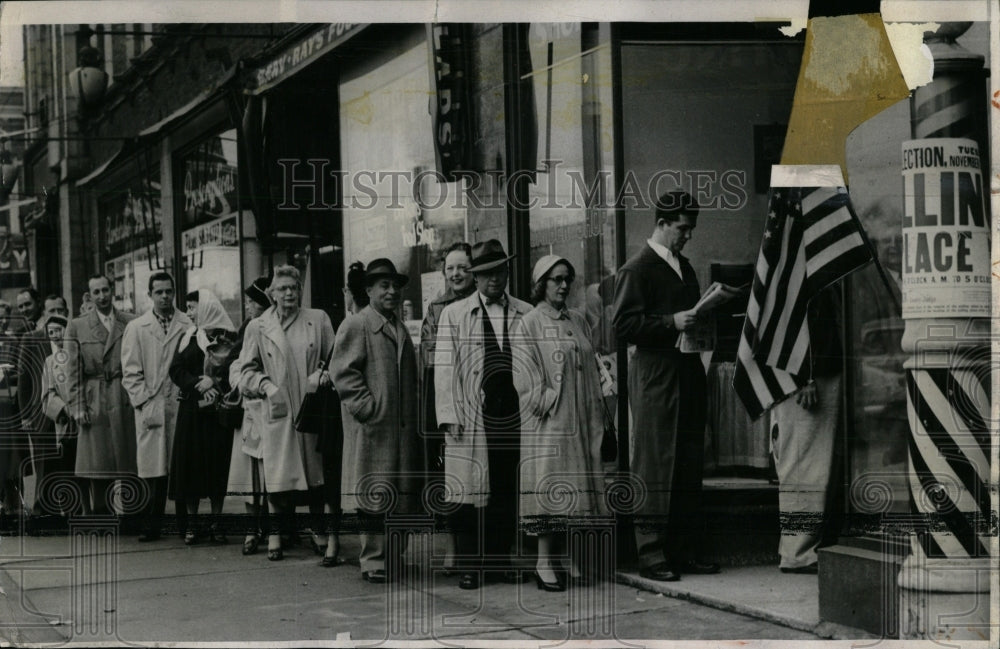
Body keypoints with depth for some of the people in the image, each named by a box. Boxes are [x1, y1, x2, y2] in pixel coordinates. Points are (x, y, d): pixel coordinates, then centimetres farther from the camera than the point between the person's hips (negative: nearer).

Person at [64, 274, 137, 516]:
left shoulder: (131, 323, 7)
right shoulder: (77, 326, 7)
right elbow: (74, 371, 3)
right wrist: (78, 406, -4)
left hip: (125, 400, 0)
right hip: (93, 402, 0)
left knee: (125, 458, 0)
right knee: (95, 464, -3)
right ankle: (98, 513, 1)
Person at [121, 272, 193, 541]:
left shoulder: (188, 325, 6)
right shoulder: (136, 328, 9)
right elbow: (131, 373, 6)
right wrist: (146, 402, -4)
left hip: (182, 405, 0)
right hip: (151, 407, 0)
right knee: (154, 471, -2)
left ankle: (186, 525, 7)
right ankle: (151, 526, 4)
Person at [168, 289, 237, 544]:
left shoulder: (229, 338, 3)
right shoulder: (187, 338, 11)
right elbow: (176, 370, 2)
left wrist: (214, 380, -18)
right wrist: (198, 386, -13)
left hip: (220, 408, -2)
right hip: (192, 409, 2)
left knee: (217, 464, -1)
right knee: (190, 463, -2)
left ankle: (216, 522, 6)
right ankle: (191, 524, 3)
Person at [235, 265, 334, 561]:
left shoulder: (318, 319, 7)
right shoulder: (258, 328, 5)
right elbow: (246, 370, 8)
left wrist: (323, 375, -10)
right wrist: (265, 385, -9)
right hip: (278, 412, -1)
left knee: (317, 471, 7)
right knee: (279, 474, -2)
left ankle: (317, 530, 20)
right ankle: (276, 532, 9)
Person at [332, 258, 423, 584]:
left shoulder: (401, 330, 20)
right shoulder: (355, 326, -3)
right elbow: (344, 374, -11)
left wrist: (413, 421, 16)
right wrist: (370, 409, -16)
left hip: (403, 430, 7)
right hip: (372, 428, -7)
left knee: (401, 497, 7)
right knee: (374, 499, -6)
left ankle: (393, 559, 14)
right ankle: (374, 562, 0)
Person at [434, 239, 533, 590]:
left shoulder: (526, 314, 10)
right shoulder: (454, 314, 7)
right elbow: (444, 368, 3)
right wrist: (449, 415, -5)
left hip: (515, 415, 2)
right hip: (471, 416, -2)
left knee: (508, 492, 5)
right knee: (469, 494, -2)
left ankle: (500, 559, 16)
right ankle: (469, 564, 5)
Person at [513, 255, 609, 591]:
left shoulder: (579, 322, 15)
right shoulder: (528, 326, -2)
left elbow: (591, 372, 15)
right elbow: (525, 378, -8)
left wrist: (596, 417, 10)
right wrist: (547, 403, -14)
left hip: (580, 422, 5)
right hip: (547, 423, -5)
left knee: (577, 487, 4)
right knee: (549, 489, -6)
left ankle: (572, 560, 9)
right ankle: (544, 562, -2)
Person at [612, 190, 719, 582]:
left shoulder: (684, 267, 19)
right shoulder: (636, 270, -6)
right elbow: (624, 325, -14)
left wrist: (701, 320, 9)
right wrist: (672, 322, -20)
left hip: (688, 374, 8)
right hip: (655, 378, -8)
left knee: (689, 466, 8)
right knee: (655, 469, -6)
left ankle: (684, 550, 15)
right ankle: (652, 555, -2)